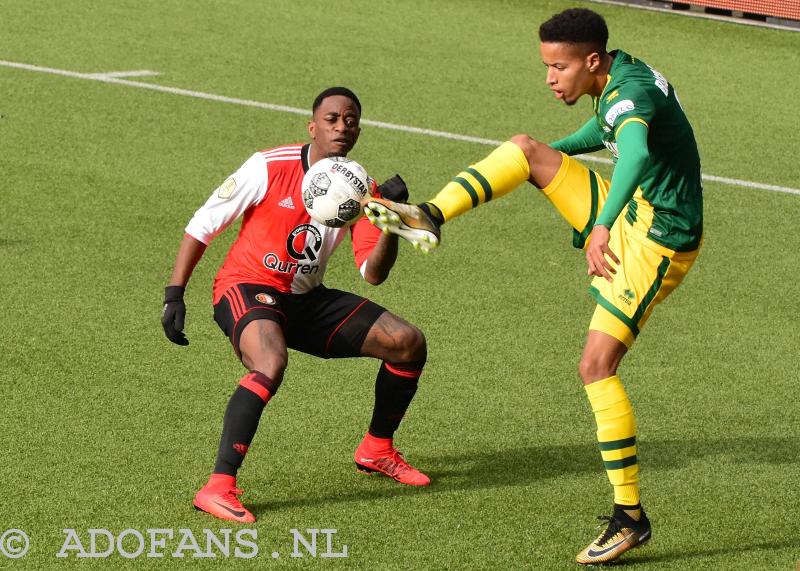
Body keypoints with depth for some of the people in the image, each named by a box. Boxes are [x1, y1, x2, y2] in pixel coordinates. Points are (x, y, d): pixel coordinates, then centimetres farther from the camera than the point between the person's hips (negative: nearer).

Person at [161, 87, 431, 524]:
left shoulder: (360, 189, -1)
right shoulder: (270, 168, -15)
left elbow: (373, 273, -7)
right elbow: (203, 225, -7)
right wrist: (174, 294, -11)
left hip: (306, 299, 6)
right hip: (247, 289, -6)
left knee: (408, 343, 1)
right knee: (270, 364, -38)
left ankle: (376, 450, 23)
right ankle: (218, 488, -36)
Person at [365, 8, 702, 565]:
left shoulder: (631, 93, -28)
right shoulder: (620, 76, 2)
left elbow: (636, 153, -51)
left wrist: (601, 227, -62)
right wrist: (552, 152, 37)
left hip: (656, 245, -9)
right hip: (627, 219, 9)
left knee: (597, 366, -14)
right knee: (525, 148, 5)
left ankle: (630, 516, -9)